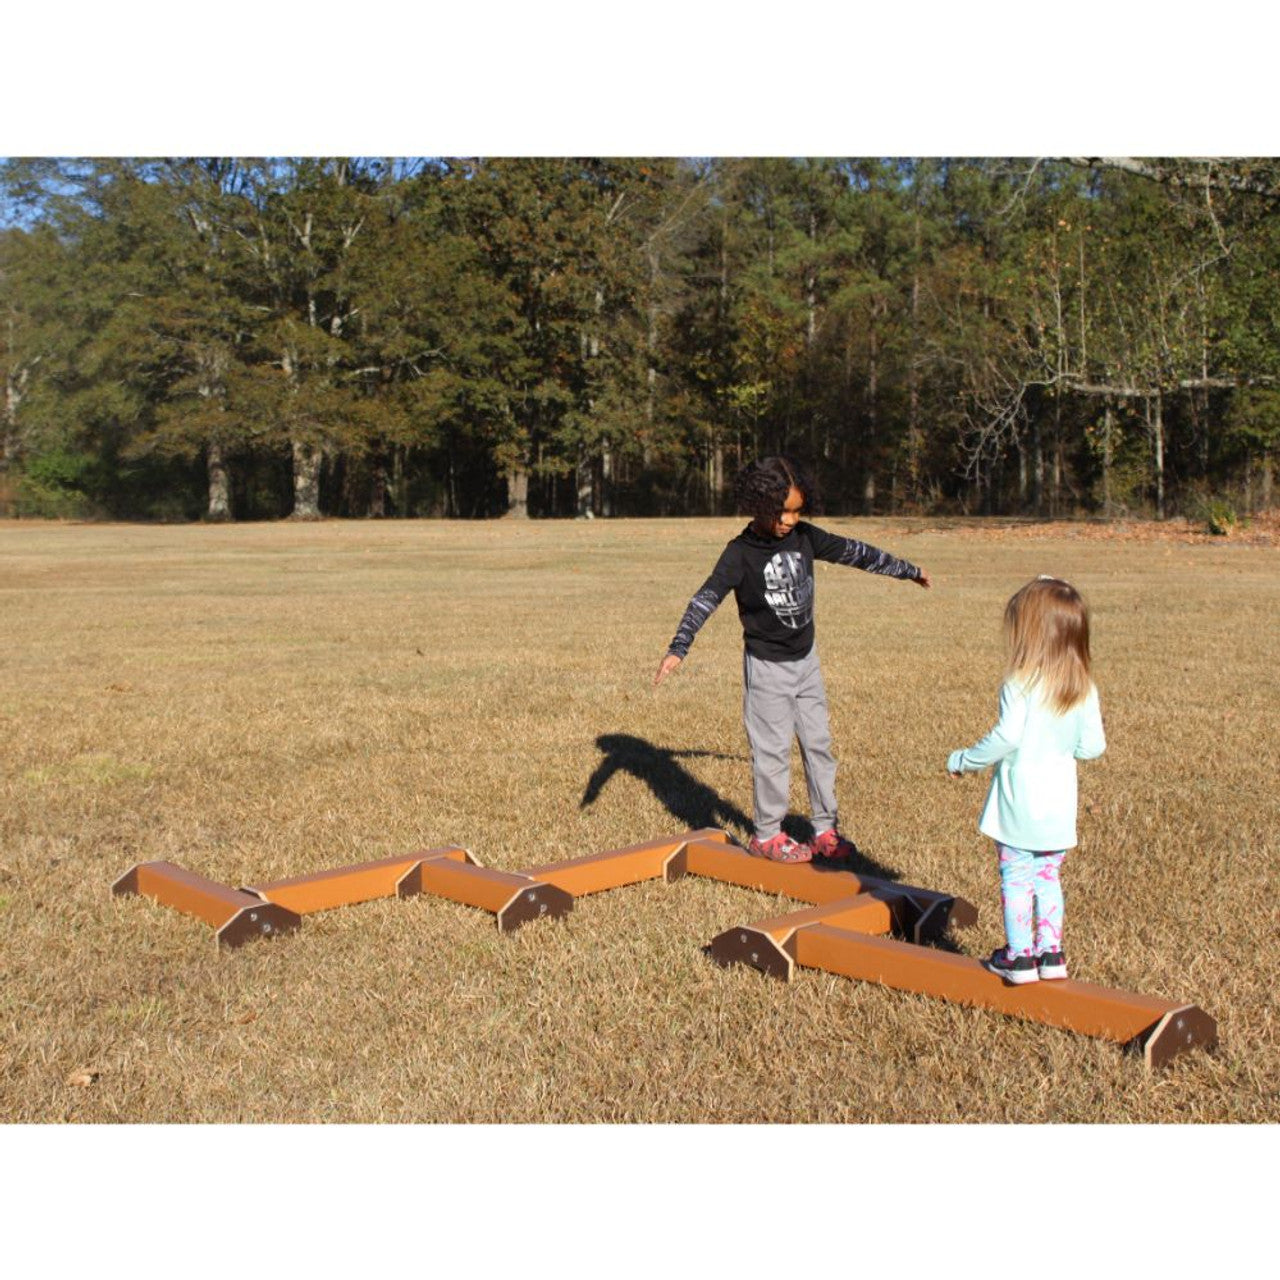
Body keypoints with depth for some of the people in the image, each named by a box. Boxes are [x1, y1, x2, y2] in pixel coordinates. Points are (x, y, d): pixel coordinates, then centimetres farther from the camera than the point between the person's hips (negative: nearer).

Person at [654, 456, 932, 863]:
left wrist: (908, 570, 19)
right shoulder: (741, 553, -17)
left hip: (805, 659, 6)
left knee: (818, 743, 11)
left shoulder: (805, 537, -2)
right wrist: (678, 649, -36)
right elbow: (706, 599, -24)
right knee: (773, 750, 1)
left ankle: (825, 830, 24)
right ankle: (766, 835, 17)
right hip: (767, 665, -6)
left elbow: (854, 552, 9)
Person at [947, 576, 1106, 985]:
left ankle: (1018, 958, 12)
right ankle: (1050, 954, 23)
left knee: (1016, 879, 7)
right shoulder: (1084, 690, -1)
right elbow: (1092, 747, 2)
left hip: (1020, 805, -5)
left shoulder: (1020, 684, -17)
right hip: (1060, 807, 5)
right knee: (1048, 878, 19)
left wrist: (964, 760, -10)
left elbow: (1006, 737, -23)